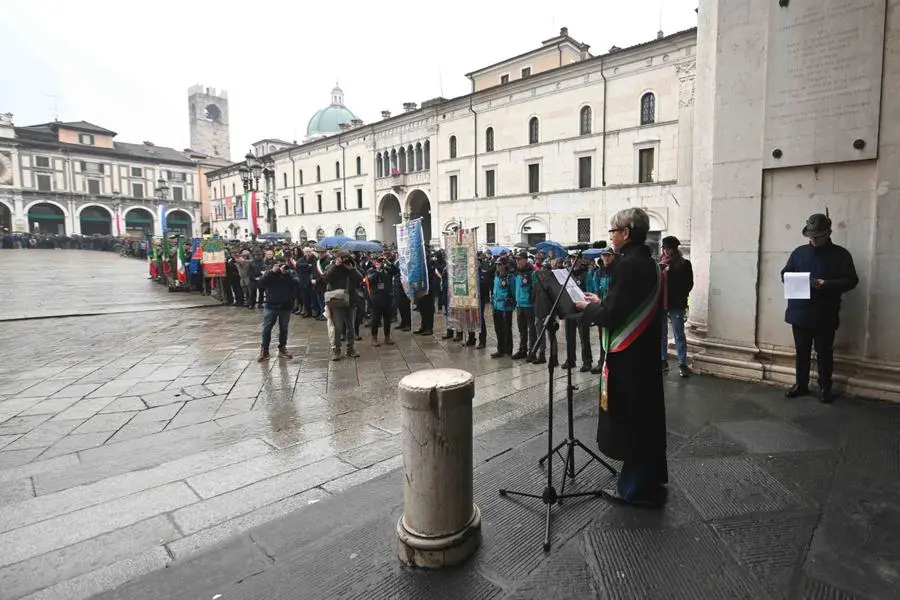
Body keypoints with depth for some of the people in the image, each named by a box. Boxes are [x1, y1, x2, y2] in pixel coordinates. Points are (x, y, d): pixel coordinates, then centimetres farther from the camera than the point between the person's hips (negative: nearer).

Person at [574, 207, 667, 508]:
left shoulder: (628, 265, -20)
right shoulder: (649, 263, 9)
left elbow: (611, 315, -22)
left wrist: (588, 307, -5)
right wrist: (601, 303, 13)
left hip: (628, 354, -9)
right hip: (645, 351, 10)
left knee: (628, 418, 3)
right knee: (645, 414, 18)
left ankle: (635, 488, 16)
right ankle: (651, 479, 32)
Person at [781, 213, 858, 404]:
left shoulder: (840, 254, 0)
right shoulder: (799, 252, 9)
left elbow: (851, 280, -4)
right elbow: (785, 274, 12)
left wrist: (825, 284, -19)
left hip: (824, 316, -3)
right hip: (800, 313, 3)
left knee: (824, 353, 7)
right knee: (801, 351, 12)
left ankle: (825, 388, 19)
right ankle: (800, 385, 23)